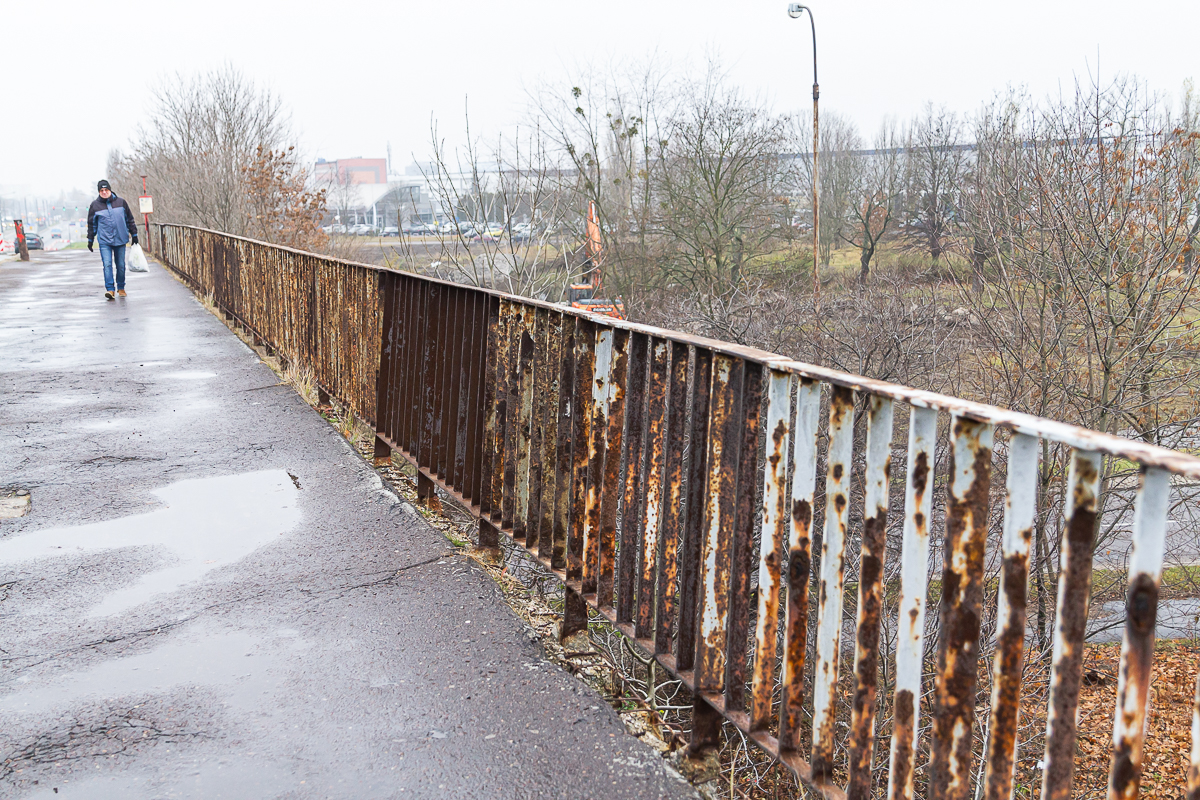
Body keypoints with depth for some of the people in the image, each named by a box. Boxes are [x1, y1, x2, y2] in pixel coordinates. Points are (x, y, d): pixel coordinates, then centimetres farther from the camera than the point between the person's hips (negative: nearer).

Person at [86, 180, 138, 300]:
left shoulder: (121, 202, 4)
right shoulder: (95, 205, 3)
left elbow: (130, 219, 12)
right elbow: (92, 224, 11)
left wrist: (134, 235, 13)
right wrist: (90, 240, 13)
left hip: (120, 239, 1)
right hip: (104, 241, -1)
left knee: (121, 265, 7)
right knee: (107, 264, -14)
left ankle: (121, 288, 23)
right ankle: (110, 289, -17)